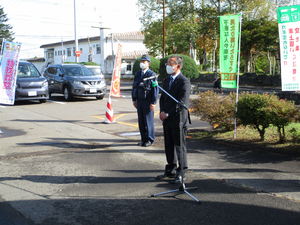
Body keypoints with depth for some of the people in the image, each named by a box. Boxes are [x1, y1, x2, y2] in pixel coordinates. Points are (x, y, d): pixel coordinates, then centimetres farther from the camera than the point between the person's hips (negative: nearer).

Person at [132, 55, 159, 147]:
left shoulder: (152, 74, -8)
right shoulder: (138, 74, 11)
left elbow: (155, 89, -10)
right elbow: (134, 87, 17)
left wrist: (153, 102, -13)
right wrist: (134, 100, 12)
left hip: (148, 101, -6)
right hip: (139, 101, 6)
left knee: (148, 120, 0)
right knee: (141, 121, 9)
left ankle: (150, 139, 11)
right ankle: (143, 139, 19)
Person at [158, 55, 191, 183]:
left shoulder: (184, 82, -12)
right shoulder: (167, 80, 13)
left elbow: (182, 103, -18)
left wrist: (168, 113, -17)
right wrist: (162, 112, 0)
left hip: (178, 119, -8)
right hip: (167, 119, 8)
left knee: (180, 146, 0)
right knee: (169, 146, 14)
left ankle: (181, 173, 10)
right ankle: (170, 171, 26)